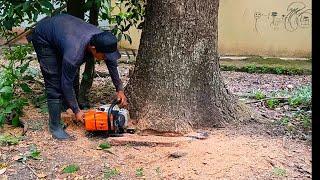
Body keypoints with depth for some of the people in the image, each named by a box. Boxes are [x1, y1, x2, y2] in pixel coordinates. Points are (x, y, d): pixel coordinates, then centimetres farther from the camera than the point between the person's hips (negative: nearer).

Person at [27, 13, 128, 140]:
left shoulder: (102, 39, -24)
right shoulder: (74, 54, -41)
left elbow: (112, 62, -4)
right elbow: (66, 84, -26)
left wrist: (120, 89, -2)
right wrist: (76, 111, -15)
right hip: (43, 38, -7)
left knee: (72, 74, 9)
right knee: (55, 82, -10)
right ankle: (55, 126, -1)